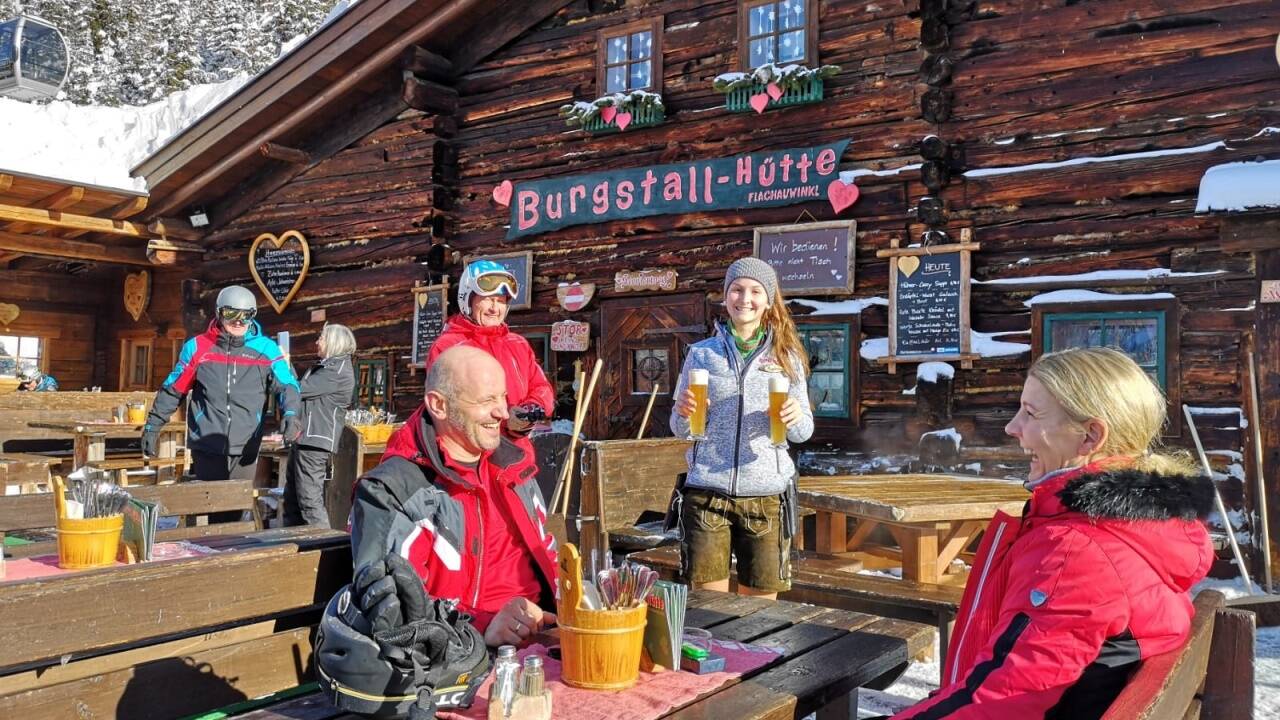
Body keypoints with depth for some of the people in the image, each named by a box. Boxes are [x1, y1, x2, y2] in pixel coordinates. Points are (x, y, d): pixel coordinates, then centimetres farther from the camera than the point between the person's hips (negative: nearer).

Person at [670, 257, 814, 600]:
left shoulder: (787, 357, 7)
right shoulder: (702, 353, 7)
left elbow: (804, 431, 9)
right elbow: (679, 429, 10)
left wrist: (796, 418, -14)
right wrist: (683, 414, -13)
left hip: (766, 494, 0)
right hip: (707, 493, 0)